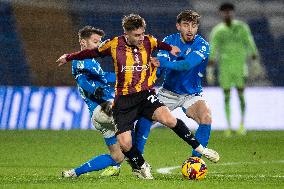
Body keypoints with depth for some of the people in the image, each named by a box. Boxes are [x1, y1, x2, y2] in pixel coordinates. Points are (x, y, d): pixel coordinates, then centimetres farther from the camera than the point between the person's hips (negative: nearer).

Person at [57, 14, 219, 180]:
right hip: (123, 100, 0)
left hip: (145, 94, 0)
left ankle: (199, 148, -11)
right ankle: (141, 167, 19)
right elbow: (93, 53, 12)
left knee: (169, 119, -27)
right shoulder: (114, 45, -4)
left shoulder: (149, 42, 0)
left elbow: (160, 45, 26)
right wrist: (69, 57, 20)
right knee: (125, 144, -11)